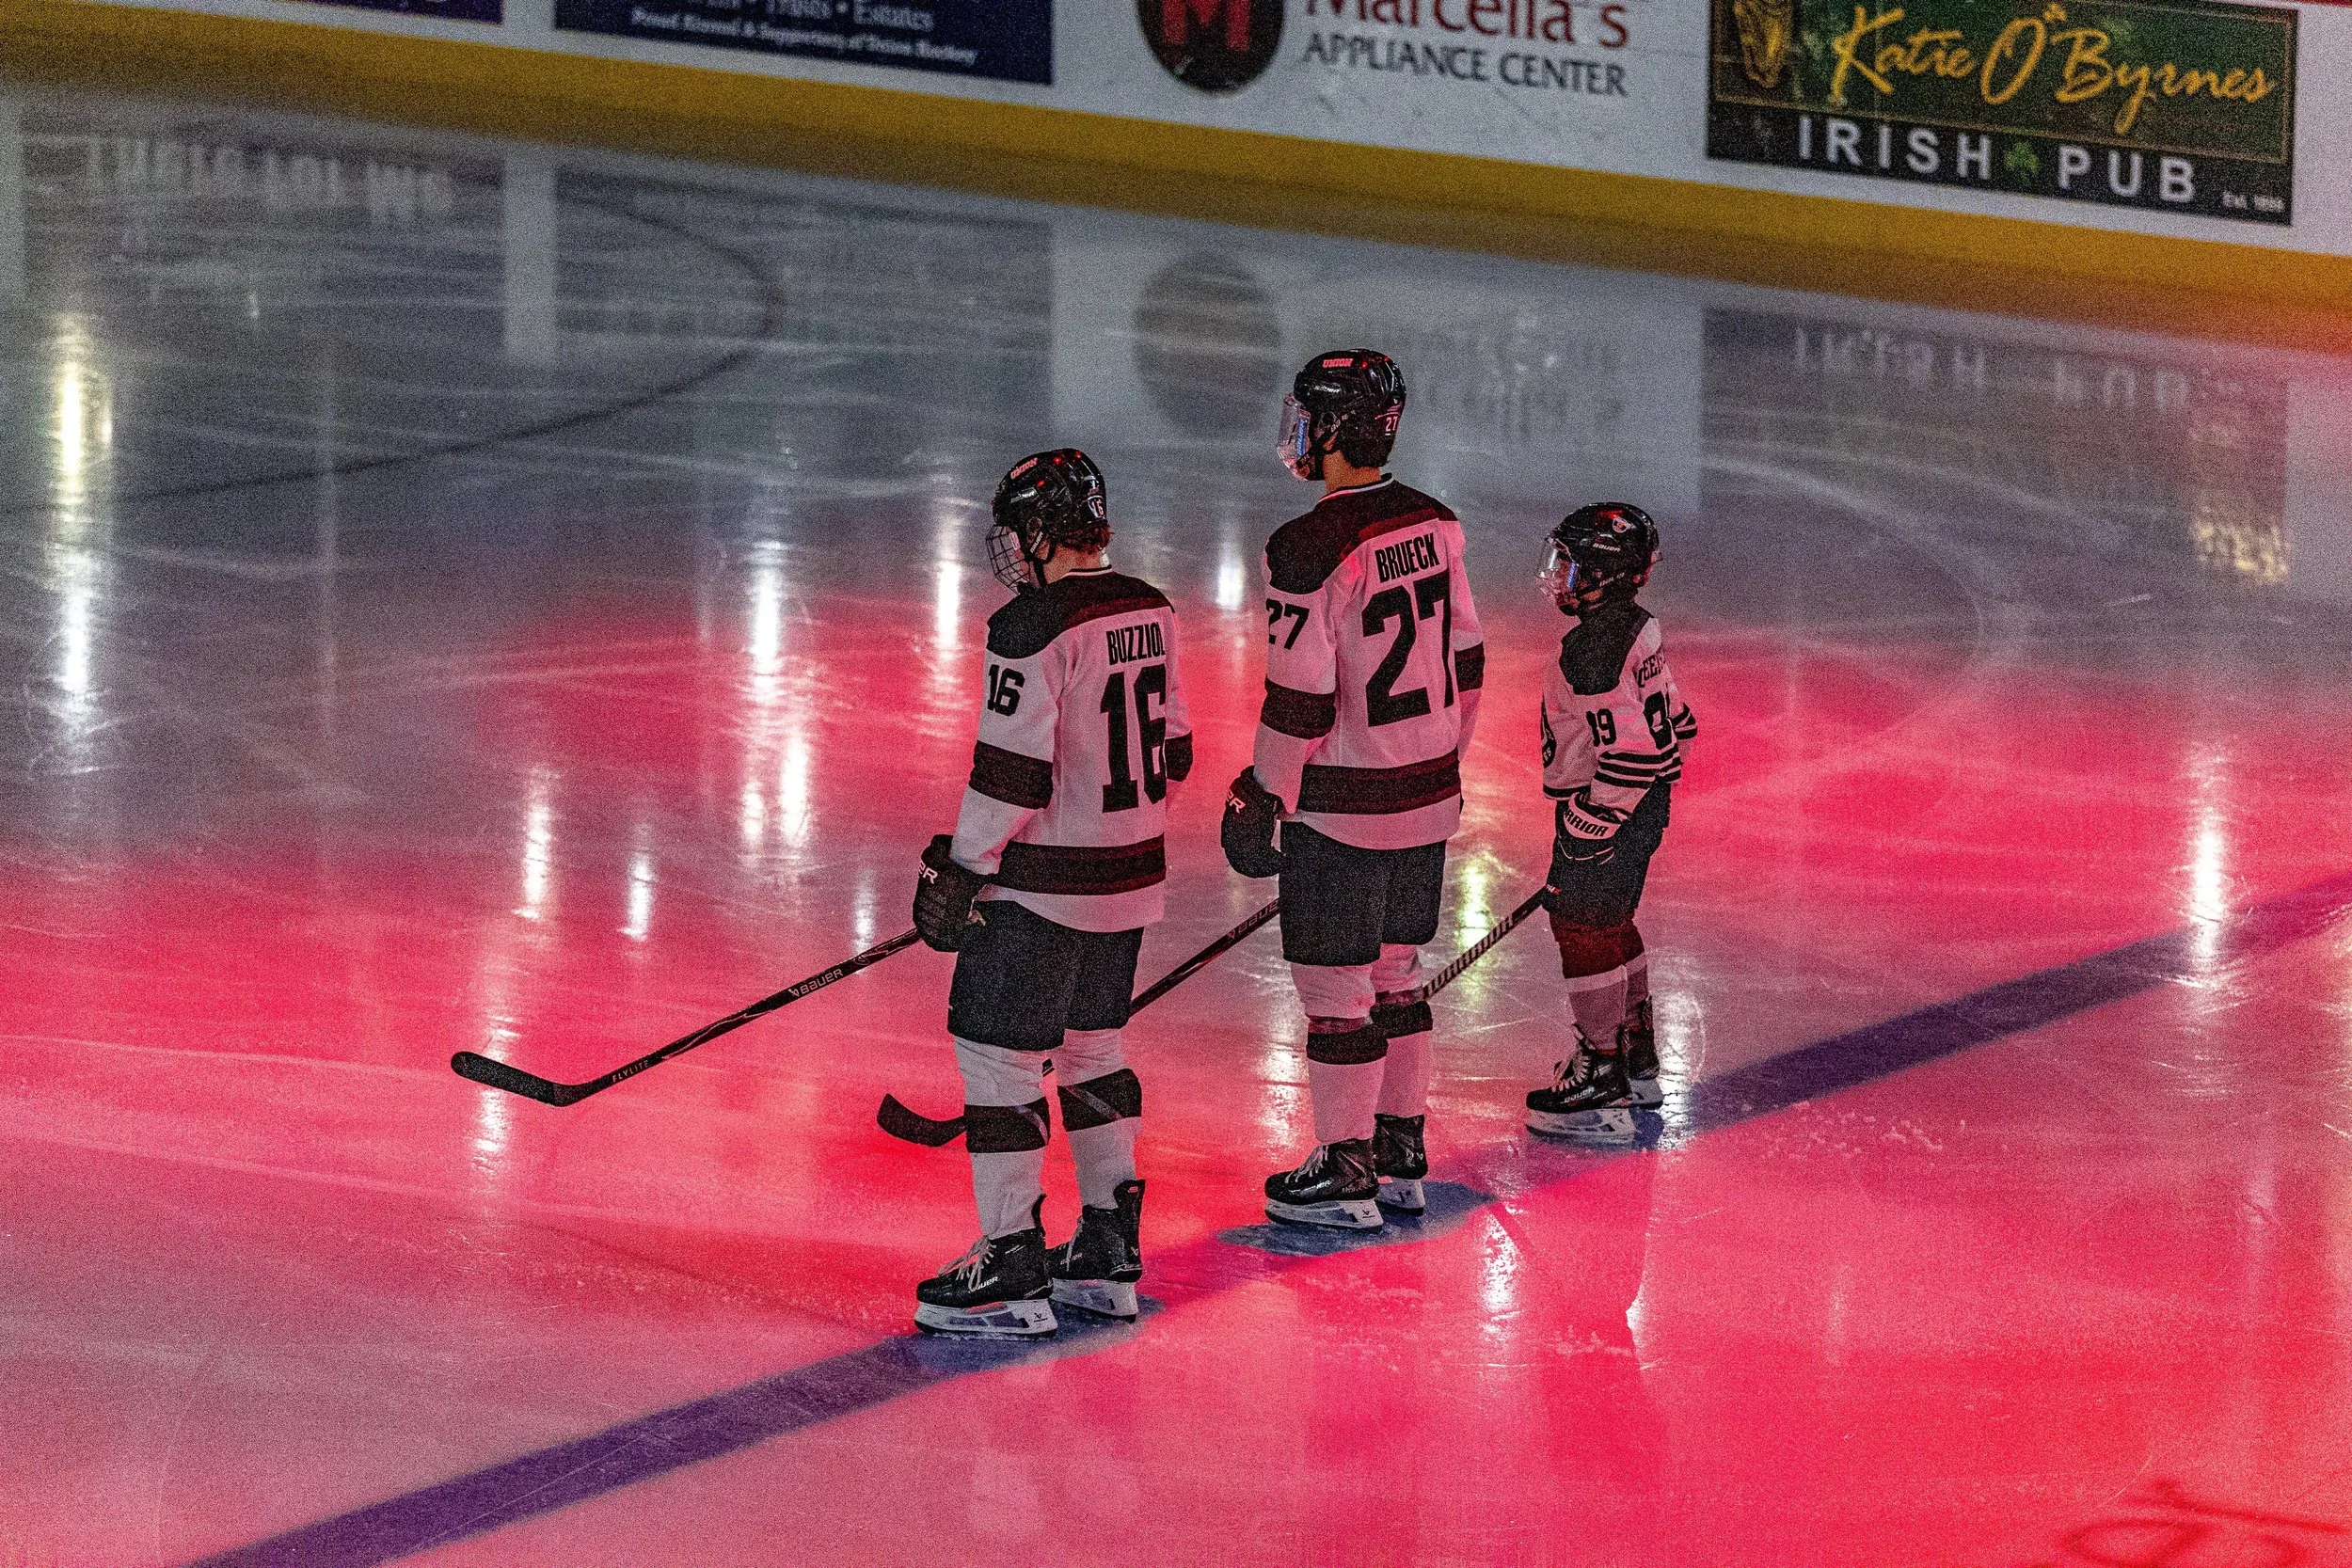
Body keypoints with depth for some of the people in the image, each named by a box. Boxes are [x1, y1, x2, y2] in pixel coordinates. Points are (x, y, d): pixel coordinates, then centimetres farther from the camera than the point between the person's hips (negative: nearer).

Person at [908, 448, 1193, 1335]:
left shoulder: (1033, 628, -19)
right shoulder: (1148, 612, 6)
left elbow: (1011, 773, -20)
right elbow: (1171, 752, 14)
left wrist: (960, 874, -12)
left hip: (1041, 888, -9)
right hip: (1130, 879, 9)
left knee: (998, 1056, -1)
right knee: (1092, 1049, 19)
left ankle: (1012, 1269, -1)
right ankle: (1109, 1254, 24)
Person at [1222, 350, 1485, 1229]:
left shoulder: (1311, 552, -21)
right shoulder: (1434, 527, 1)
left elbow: (1301, 701, -20)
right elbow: (1464, 659, 10)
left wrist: (1265, 797, -7)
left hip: (1341, 811, -7)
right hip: (1428, 795, 7)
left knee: (1337, 987, 3)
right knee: (1394, 972, 18)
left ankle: (1345, 1175, 10)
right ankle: (1401, 1158, 25)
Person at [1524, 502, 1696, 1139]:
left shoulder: (1593, 652, -24)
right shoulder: (1640, 631, 7)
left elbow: (1630, 751, -28)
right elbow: (1678, 724, 16)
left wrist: (1585, 834, -23)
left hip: (1604, 810, -10)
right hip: (1643, 806, 10)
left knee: (1585, 931, -4)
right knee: (1611, 923, 22)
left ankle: (1602, 1087, -2)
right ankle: (1636, 1058, 35)